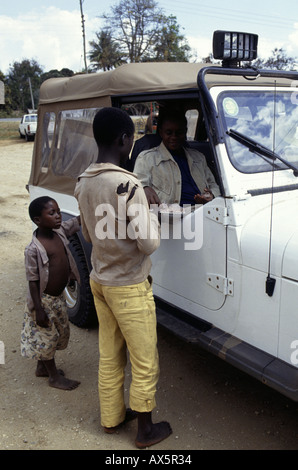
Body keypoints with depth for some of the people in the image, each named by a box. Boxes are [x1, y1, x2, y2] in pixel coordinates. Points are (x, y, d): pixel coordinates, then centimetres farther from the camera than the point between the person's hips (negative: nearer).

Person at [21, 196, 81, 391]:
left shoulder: (60, 231, -5)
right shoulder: (33, 249, -24)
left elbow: (79, 220, 4)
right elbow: (33, 281, -20)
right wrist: (38, 309, -18)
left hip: (59, 297, 8)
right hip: (44, 300, -8)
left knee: (60, 333, 21)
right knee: (47, 337, 9)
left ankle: (42, 367, 42)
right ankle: (54, 377, 27)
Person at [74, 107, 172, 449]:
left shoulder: (83, 183, 1)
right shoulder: (128, 186, -24)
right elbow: (149, 244, -22)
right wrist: (149, 214, -8)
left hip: (99, 280, 8)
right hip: (129, 287, -8)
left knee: (109, 355, 21)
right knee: (145, 365, 10)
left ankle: (111, 418, 37)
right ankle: (146, 432, 27)